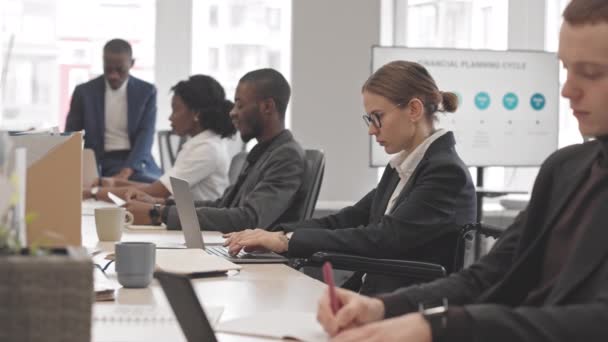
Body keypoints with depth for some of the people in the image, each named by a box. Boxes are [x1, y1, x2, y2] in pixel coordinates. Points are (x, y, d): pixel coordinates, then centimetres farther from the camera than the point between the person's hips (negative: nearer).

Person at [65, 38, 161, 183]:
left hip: (135, 163, 0)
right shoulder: (84, 92, 6)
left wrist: (126, 172, -25)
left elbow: (145, 135, -7)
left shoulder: (146, 91, 4)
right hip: (98, 163, 0)